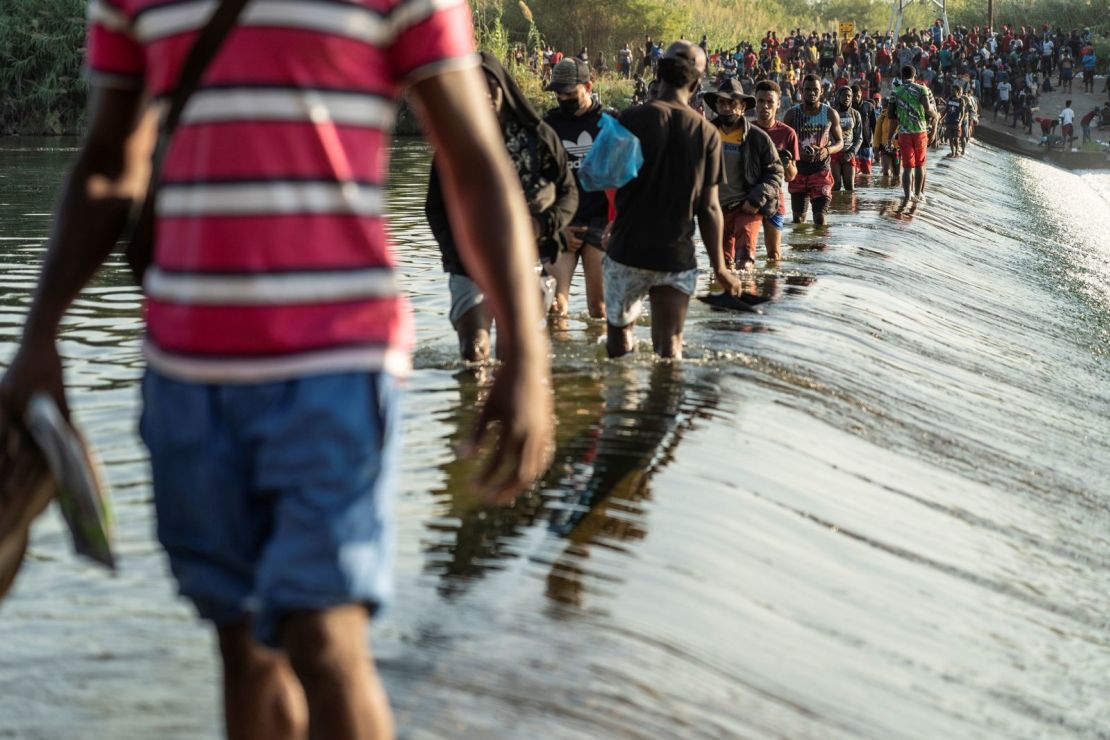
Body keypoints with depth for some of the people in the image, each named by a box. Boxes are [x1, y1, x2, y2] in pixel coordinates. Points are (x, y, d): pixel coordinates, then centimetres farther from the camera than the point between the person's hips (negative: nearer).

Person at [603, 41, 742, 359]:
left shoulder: (632, 119, -8)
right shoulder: (707, 133, -3)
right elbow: (710, 207, -2)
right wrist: (719, 267, 7)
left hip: (628, 250, -1)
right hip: (677, 256, 1)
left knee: (619, 330, 17)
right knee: (669, 344, 5)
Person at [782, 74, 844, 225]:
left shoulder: (830, 114, 1)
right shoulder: (792, 114, -1)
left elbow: (840, 142, 9)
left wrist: (827, 151, -14)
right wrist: (798, 153, -18)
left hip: (821, 170, -1)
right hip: (798, 170, 1)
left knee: (820, 217, -11)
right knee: (798, 216, 6)